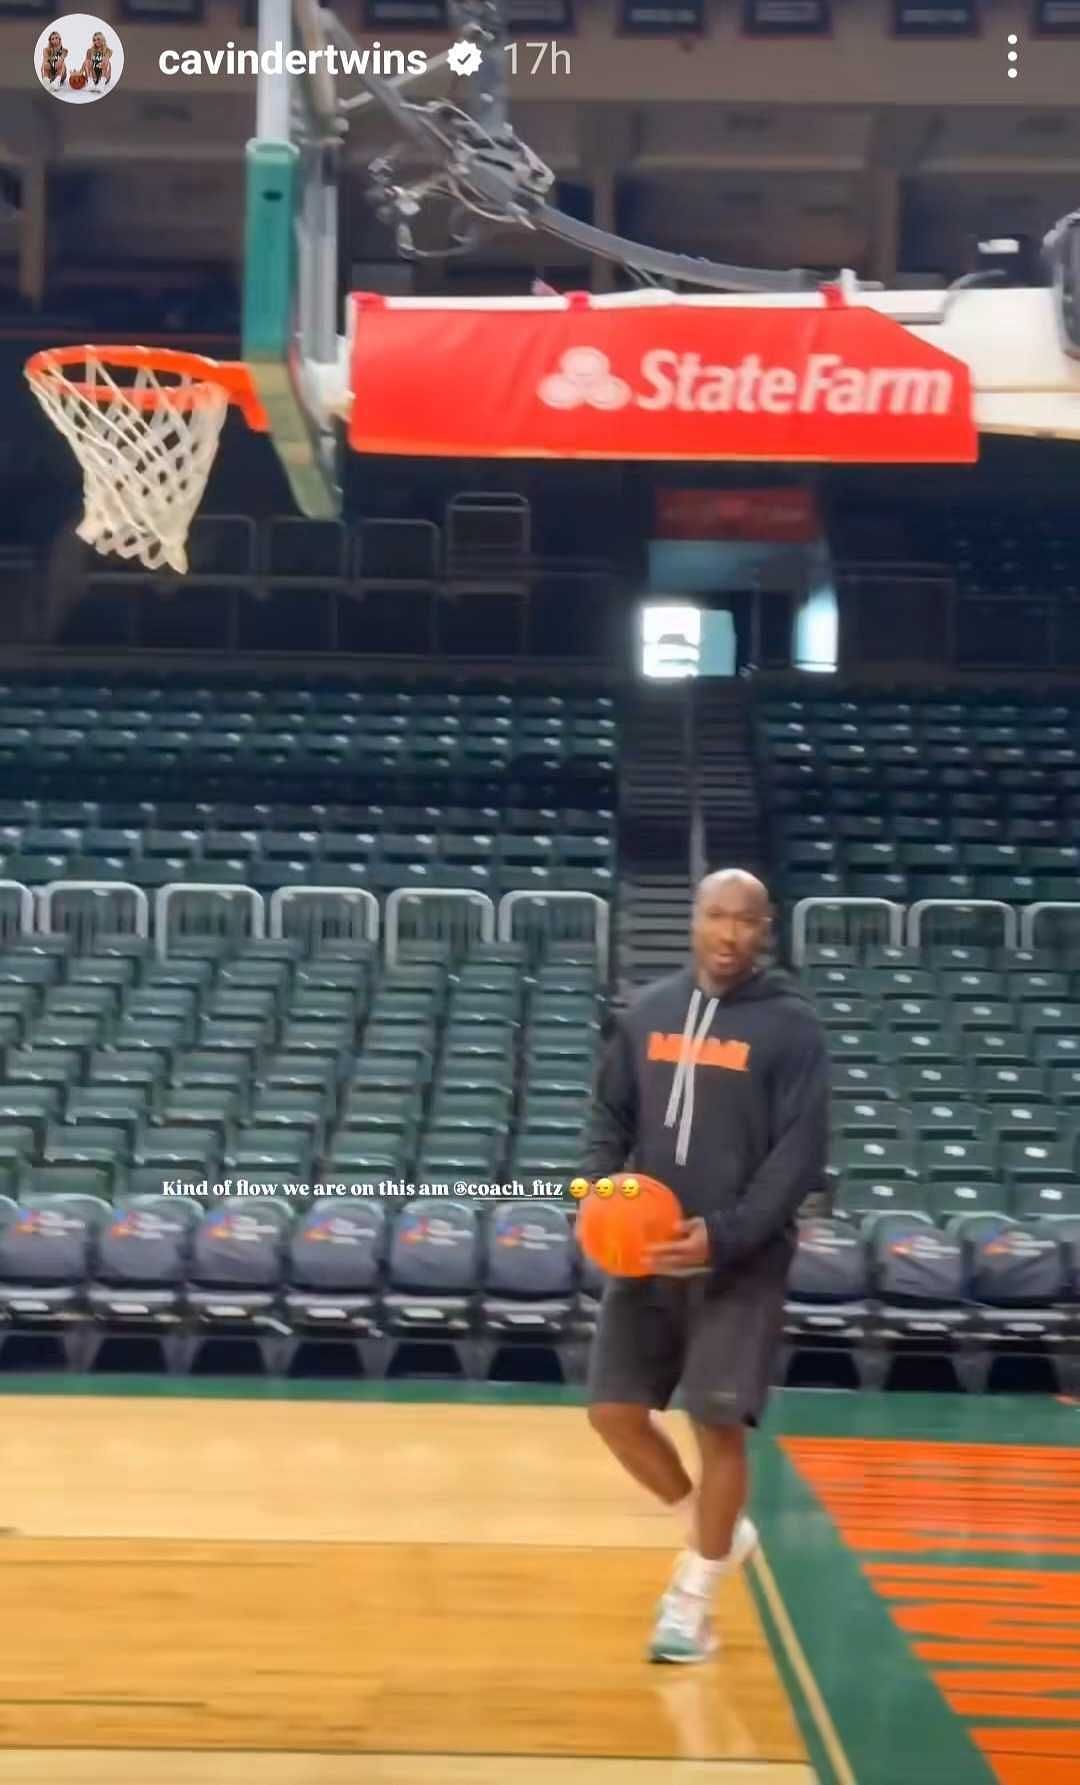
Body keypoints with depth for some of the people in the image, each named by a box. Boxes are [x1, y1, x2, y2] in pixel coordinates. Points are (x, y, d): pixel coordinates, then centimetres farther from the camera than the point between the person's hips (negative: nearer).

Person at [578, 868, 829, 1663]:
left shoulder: (791, 1025, -6)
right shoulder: (648, 1014, 8)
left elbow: (802, 1153, -10)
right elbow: (610, 1118, 14)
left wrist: (727, 1235, -20)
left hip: (742, 1260, -5)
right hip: (646, 1252, 5)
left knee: (719, 1424, -4)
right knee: (615, 1411, 4)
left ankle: (692, 1601, 13)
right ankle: (722, 1531, 28)